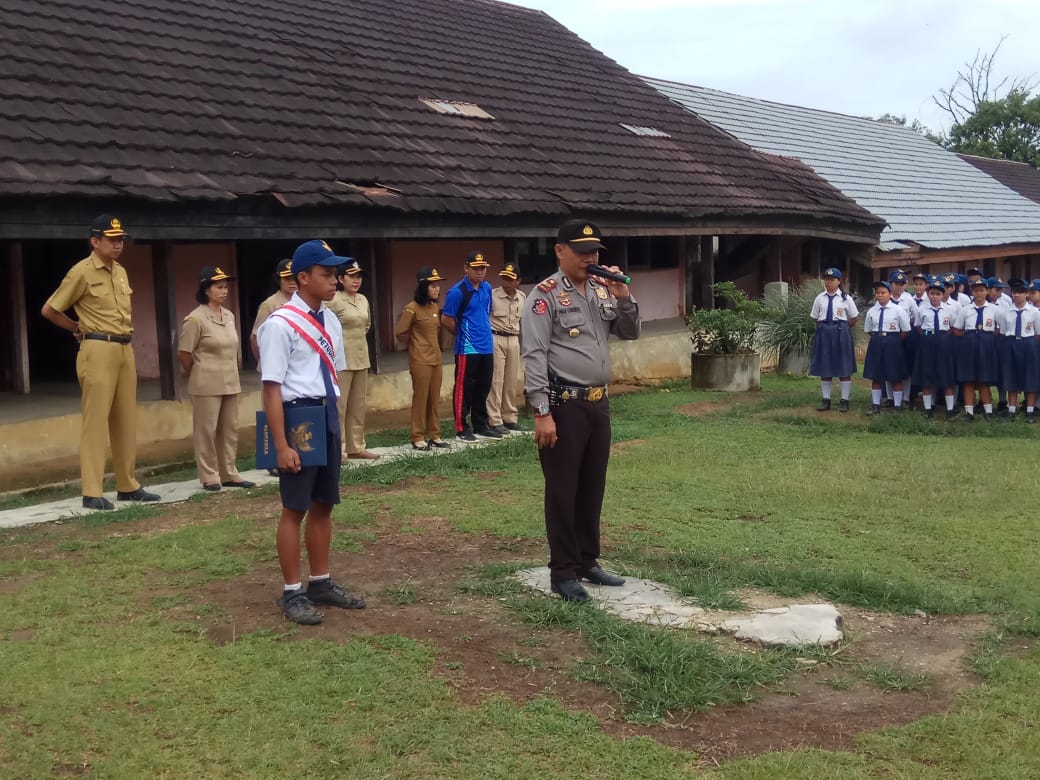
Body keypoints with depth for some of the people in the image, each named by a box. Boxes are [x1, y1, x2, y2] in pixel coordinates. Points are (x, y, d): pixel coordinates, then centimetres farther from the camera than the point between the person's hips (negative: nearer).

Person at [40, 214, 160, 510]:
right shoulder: (82, 272, -8)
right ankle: (92, 492, -5)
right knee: (96, 419, -8)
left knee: (126, 420, 10)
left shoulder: (121, 272, 14)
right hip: (98, 351, -8)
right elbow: (49, 310, -2)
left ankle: (128, 486, 18)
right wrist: (80, 329, 10)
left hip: (125, 350, 8)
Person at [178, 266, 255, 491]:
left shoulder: (229, 316, 9)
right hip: (207, 386, -7)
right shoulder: (196, 318, -12)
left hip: (231, 383, 7)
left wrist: (232, 371, 15)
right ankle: (209, 477, 9)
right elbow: (184, 354, -9)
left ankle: (229, 474, 22)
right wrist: (198, 376, 3)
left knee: (230, 430, 12)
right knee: (206, 431, 1)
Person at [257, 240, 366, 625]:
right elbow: (272, 388, -17)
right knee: (295, 508, 3)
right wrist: (282, 445, -19)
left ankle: (321, 582, 30)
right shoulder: (281, 324, -16)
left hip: (327, 417, 8)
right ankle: (292, 592, 15)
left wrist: (332, 419, 14)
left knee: (323, 504, 16)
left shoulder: (330, 321, 8)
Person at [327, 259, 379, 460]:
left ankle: (356, 447, 20)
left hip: (361, 358, 8)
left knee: (358, 405, 12)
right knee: (339, 404, -4)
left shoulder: (363, 300, 9)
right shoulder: (334, 301, -13)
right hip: (342, 359, -7)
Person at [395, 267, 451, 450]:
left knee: (434, 399, 10)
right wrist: (416, 344, 4)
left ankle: (434, 435, 18)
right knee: (420, 398, -1)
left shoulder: (436, 307, 8)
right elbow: (400, 332, -8)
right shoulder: (412, 308, -13)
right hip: (420, 360, -6)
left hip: (436, 358, 6)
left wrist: (433, 345, 13)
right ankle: (418, 438, 6)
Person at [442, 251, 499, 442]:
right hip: (467, 349, -7)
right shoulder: (457, 292, -12)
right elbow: (446, 320, -9)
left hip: (487, 348, 7)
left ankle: (481, 426, 24)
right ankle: (462, 429, 7)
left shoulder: (487, 288, 9)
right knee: (464, 389, -1)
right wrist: (463, 335, 3)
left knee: (483, 389, 14)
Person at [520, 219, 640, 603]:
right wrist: (542, 413, -20)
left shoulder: (602, 290, 10)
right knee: (563, 491, 1)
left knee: (592, 488, 15)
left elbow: (630, 333, 17)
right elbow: (533, 356, -15)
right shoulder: (546, 295, -11)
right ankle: (563, 572, 10)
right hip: (564, 406, -7)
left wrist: (624, 297, -2)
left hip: (598, 403, 7)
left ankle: (587, 561, 28)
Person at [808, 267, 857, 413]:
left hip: (841, 333, -3)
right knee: (824, 368, 6)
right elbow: (815, 318, 11)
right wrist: (824, 328, 3)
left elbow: (854, 318, 4)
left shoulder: (846, 298, -1)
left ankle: (844, 400, 9)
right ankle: (825, 399, 14)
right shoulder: (820, 298, 5)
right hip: (823, 333, 3)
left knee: (844, 368, 2)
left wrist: (841, 328, 1)